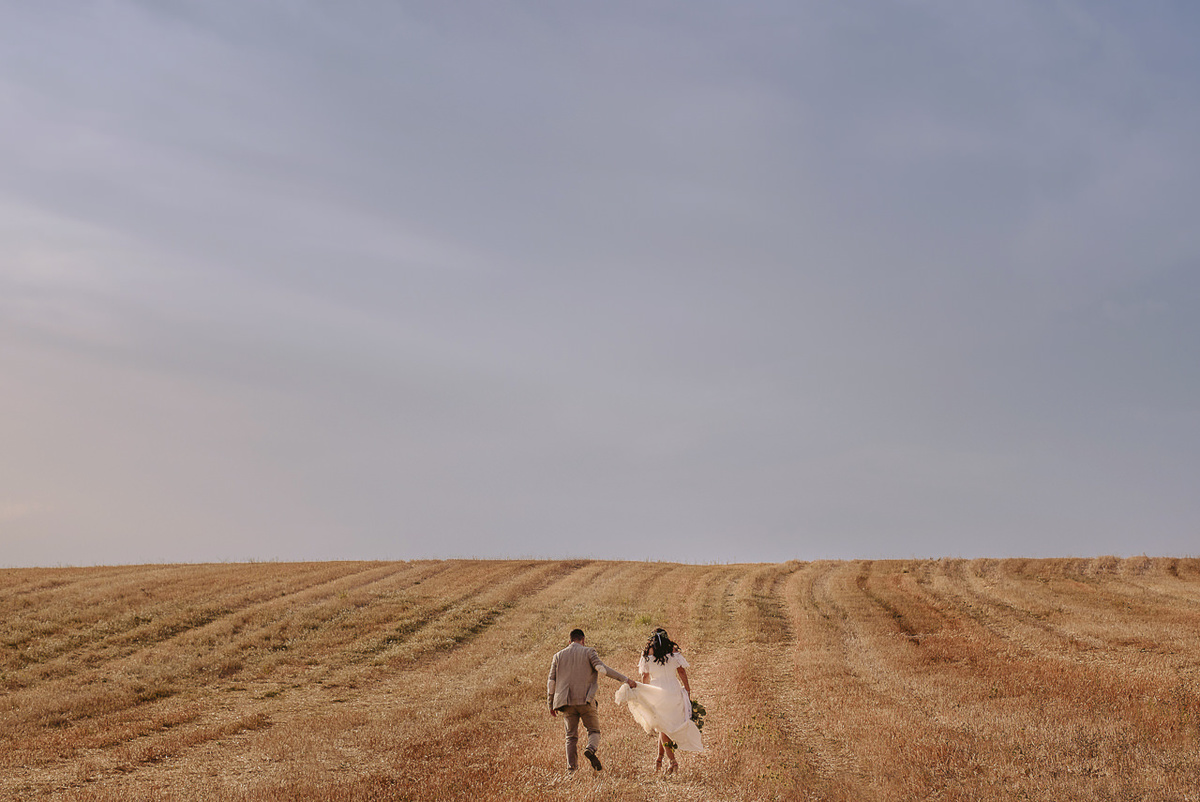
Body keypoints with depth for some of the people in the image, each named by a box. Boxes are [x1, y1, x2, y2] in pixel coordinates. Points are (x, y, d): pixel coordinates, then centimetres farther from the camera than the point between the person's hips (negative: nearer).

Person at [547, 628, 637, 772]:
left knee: (571, 736, 10)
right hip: (585, 700, -3)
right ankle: (590, 749, -23)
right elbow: (601, 668, -10)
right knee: (594, 730, 8)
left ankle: (571, 767, -3)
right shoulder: (588, 652, 3)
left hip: (567, 701, 3)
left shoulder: (558, 656, 14)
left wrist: (551, 704, 19)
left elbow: (551, 682, 11)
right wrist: (625, 679, -10)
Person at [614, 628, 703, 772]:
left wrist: (645, 694, 14)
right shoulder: (673, 650, 3)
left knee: (663, 727, 5)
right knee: (665, 726, 13)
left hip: (657, 692, -1)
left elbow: (645, 676, 4)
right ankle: (659, 758, 14)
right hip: (674, 690, 1)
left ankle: (672, 760, -4)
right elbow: (682, 671, 1)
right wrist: (688, 690, 7)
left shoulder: (647, 653, 3)